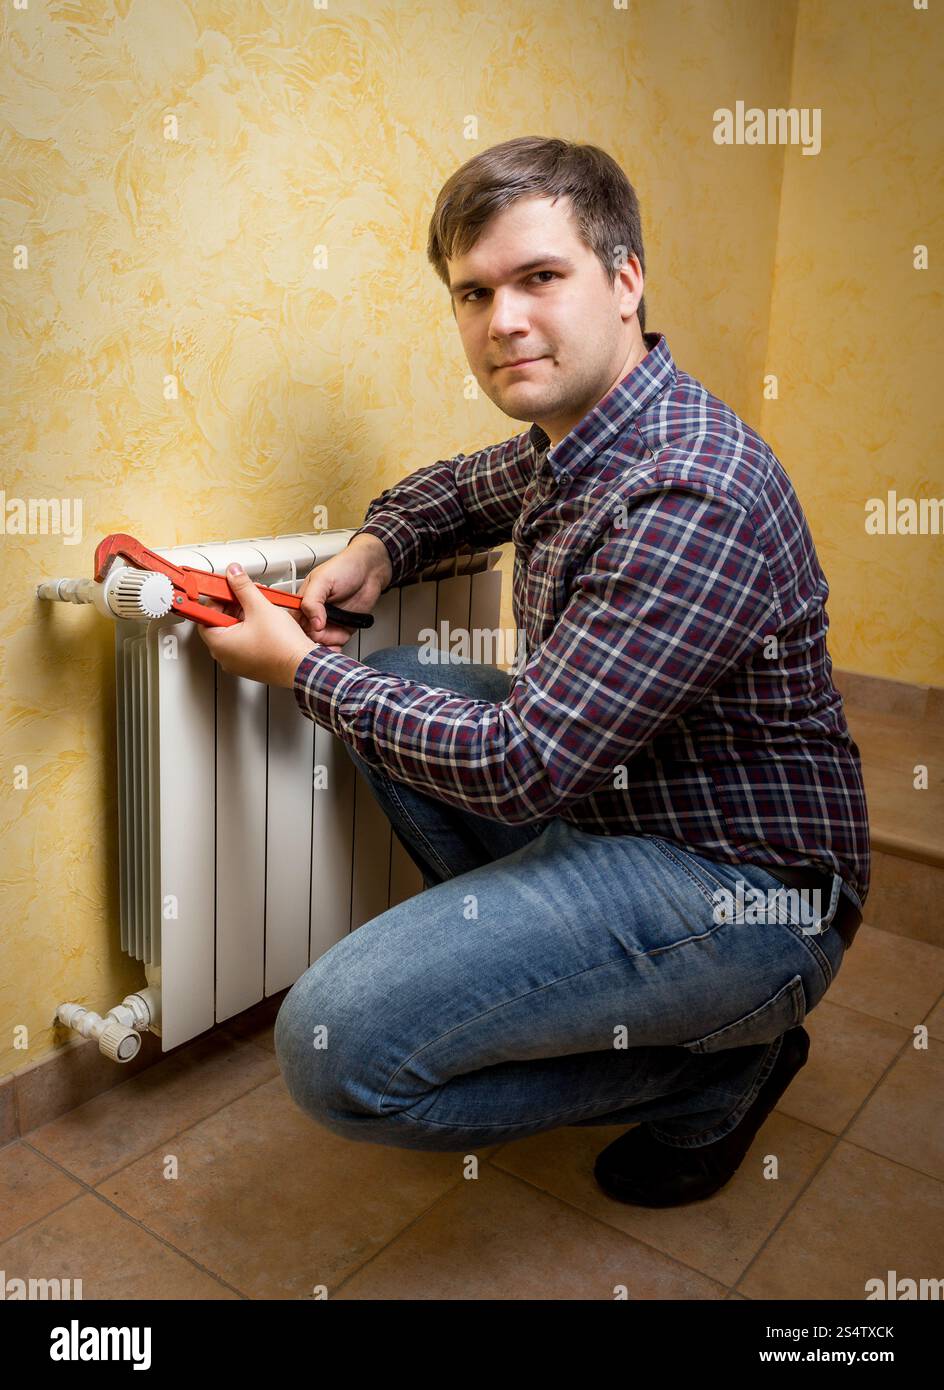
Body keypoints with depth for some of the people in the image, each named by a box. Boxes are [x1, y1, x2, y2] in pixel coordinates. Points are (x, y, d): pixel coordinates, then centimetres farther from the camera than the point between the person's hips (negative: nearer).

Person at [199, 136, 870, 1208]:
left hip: (746, 893, -9)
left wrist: (300, 667, -13)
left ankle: (716, 1068, -1)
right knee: (389, 686, 13)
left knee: (335, 1050, -21)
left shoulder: (691, 498, -26)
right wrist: (376, 547, 3)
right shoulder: (573, 440, 5)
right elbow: (462, 488, 27)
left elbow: (522, 765, -25)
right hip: (607, 806, 9)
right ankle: (528, 957, 15)